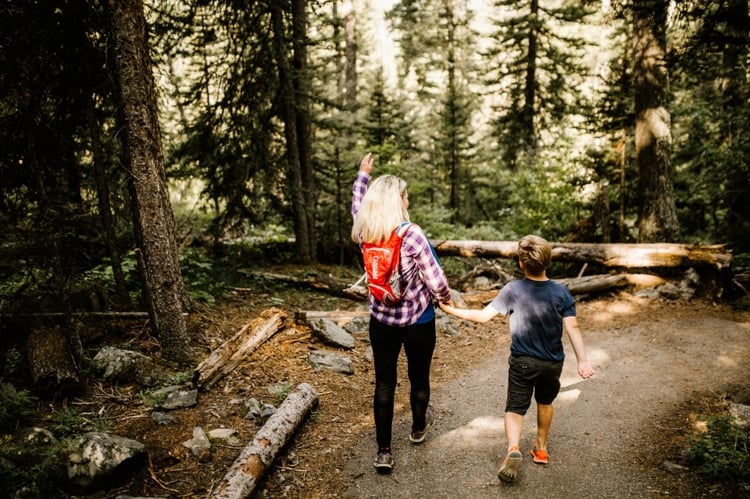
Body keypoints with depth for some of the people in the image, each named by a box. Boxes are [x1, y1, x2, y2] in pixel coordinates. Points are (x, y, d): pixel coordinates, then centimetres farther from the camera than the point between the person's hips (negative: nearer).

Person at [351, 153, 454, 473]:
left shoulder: (365, 231, -8)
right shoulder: (412, 235, -23)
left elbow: (357, 205, 16)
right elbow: (435, 280, -17)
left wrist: (363, 173, 28)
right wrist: (446, 300, 3)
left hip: (381, 320, 4)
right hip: (417, 321, -3)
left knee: (384, 383, 12)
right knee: (419, 377, 20)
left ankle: (383, 452, 15)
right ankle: (419, 427, 44)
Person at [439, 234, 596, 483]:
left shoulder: (513, 290, -16)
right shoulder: (561, 292, -11)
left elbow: (483, 315, -14)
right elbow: (573, 328, -16)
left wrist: (452, 310, -4)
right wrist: (582, 361, -14)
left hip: (522, 362, -2)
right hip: (552, 363, 2)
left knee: (515, 408, 7)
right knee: (545, 403, 25)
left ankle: (513, 449, -17)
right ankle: (541, 448, 40)